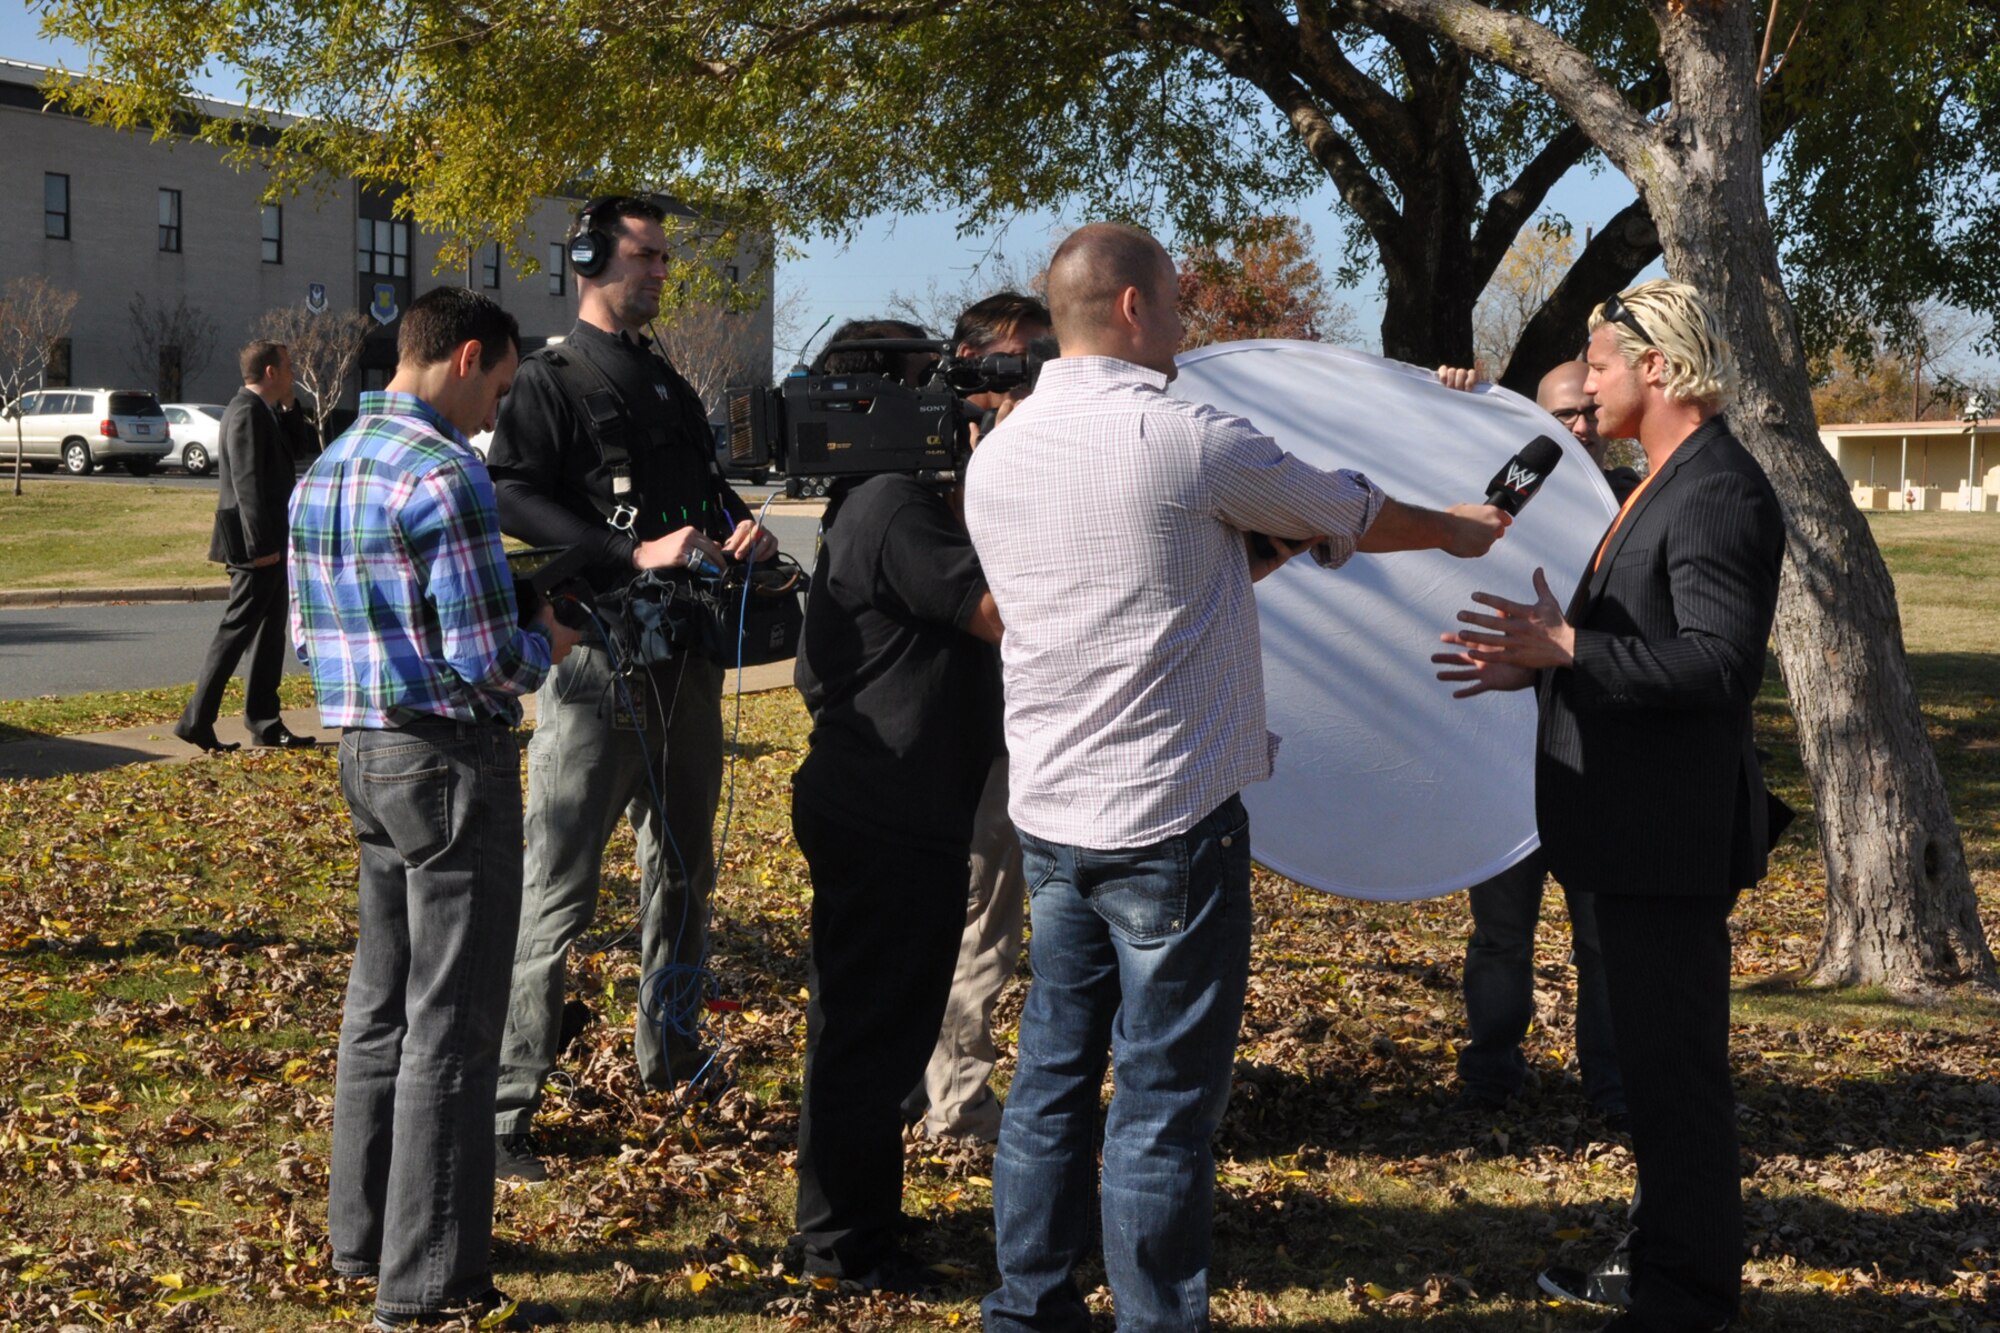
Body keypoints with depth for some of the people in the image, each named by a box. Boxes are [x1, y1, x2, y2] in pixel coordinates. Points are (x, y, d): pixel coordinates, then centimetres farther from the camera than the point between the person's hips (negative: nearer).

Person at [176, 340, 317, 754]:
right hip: (256, 543, -11)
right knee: (237, 628, -7)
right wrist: (261, 545, -24)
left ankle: (265, 724, 17)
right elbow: (247, 482, -22)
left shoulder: (259, 410, 17)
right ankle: (196, 721, -3)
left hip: (267, 542, 11)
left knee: (270, 632, 12)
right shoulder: (248, 411, -15)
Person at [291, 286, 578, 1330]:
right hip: (450, 761, -9)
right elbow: (488, 662, -20)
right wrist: (545, 645, -1)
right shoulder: (445, 476, -18)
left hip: (363, 750, 9)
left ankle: (366, 1236, 29)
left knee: (382, 1004, 18)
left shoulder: (323, 472, 10)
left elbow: (306, 632, 16)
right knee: (451, 1027, -2)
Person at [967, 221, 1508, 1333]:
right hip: (1169, 818, -7)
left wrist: (1252, 553, 20)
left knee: (1055, 1073, 15)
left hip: (1050, 813, 7)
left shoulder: (997, 455, 6)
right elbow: (1349, 514, 2)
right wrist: (1454, 529, 20)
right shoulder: (1188, 439, -14)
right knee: (1164, 1105, 1)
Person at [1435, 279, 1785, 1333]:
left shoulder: (1719, 493, -18)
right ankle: (1665, 1247, 33)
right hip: (1634, 824, 11)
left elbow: (1721, 660, -26)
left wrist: (1567, 646, -28)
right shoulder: (1666, 483, 15)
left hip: (1672, 831, -11)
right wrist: (1538, 669, 10)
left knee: (1675, 1066, -2)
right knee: (1652, 1053, 20)